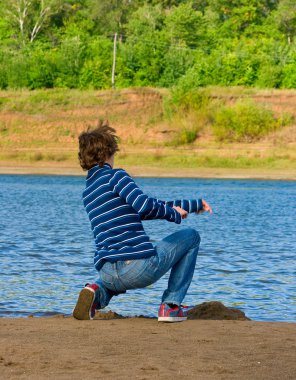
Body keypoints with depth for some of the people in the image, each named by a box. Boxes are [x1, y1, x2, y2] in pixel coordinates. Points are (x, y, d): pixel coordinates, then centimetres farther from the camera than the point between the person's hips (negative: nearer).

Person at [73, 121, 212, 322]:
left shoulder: (88, 192, 22)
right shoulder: (115, 176, -3)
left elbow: (144, 207, 26)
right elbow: (144, 205, -22)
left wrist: (193, 205, 29)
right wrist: (174, 214, -1)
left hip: (106, 273, 7)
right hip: (139, 265, -7)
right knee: (191, 236, 18)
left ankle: (98, 291, 8)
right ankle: (171, 305, 10)